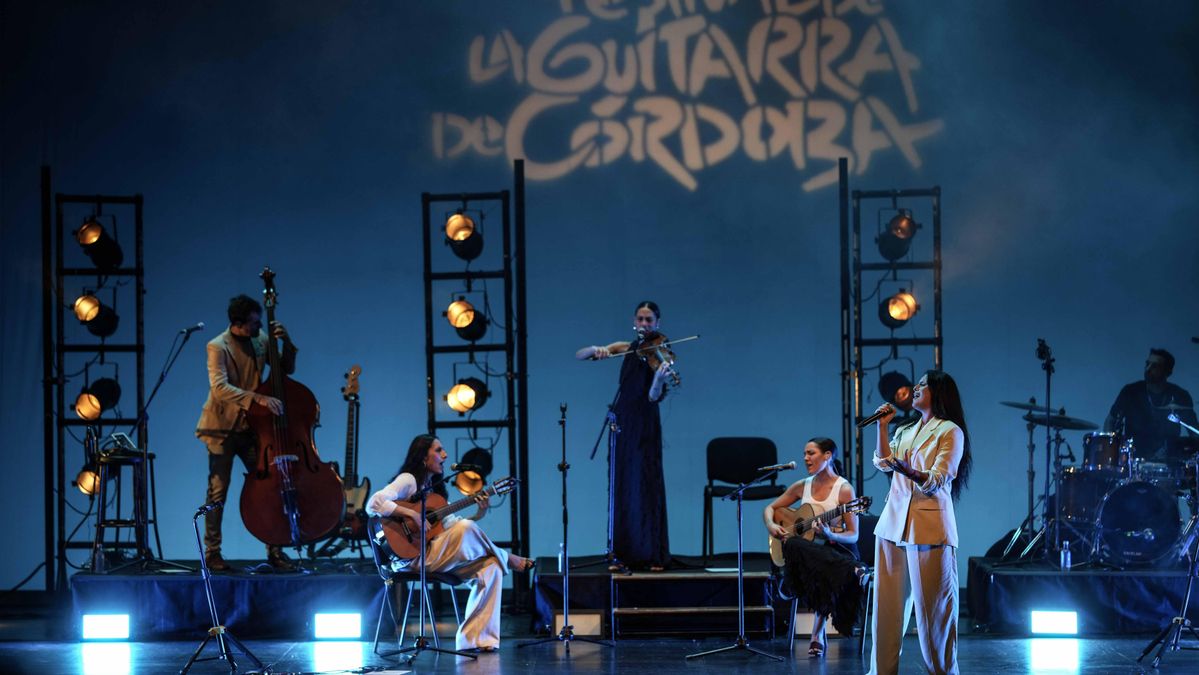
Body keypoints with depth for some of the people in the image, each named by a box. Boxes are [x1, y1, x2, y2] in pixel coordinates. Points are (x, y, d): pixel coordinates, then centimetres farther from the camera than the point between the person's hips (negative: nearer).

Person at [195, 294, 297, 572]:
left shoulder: (260, 340, 1)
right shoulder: (217, 347, -15)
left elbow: (287, 369, 11)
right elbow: (220, 388, -28)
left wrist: (287, 343, -8)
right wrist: (258, 399, -38)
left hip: (251, 426, 5)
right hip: (222, 428, -5)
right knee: (218, 491, 1)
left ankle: (275, 551, 5)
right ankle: (212, 552, 11)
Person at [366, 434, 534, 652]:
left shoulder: (434, 486, 20)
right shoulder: (408, 481, -7)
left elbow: (449, 523, 15)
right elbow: (374, 504, -21)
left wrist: (478, 514, 1)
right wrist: (412, 514, -24)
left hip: (436, 557, 9)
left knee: (490, 566, -8)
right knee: (466, 528, -28)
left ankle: (475, 639, -13)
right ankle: (506, 559, 3)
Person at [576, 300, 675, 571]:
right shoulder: (626, 349, 9)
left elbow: (653, 396, -19)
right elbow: (579, 355, 6)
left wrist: (660, 379, -41)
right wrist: (596, 350, -16)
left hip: (644, 426, -5)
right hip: (622, 421, 5)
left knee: (645, 487, -8)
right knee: (621, 487, 4)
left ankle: (653, 556, -6)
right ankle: (626, 552, 10)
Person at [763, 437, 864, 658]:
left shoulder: (844, 489, -4)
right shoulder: (802, 487, 11)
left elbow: (853, 535, -5)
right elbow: (770, 508, 19)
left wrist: (830, 535, -25)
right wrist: (771, 525, -3)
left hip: (837, 550, -4)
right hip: (808, 550, 4)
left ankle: (818, 634, -25)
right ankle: (851, 572, -27)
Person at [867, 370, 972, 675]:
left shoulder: (950, 432, -1)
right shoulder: (907, 432, 23)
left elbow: (938, 478, -13)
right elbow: (884, 462, 12)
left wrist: (907, 470, -30)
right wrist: (883, 425, 8)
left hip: (929, 526, -7)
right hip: (894, 523, 7)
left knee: (933, 605, -5)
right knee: (888, 602, 5)